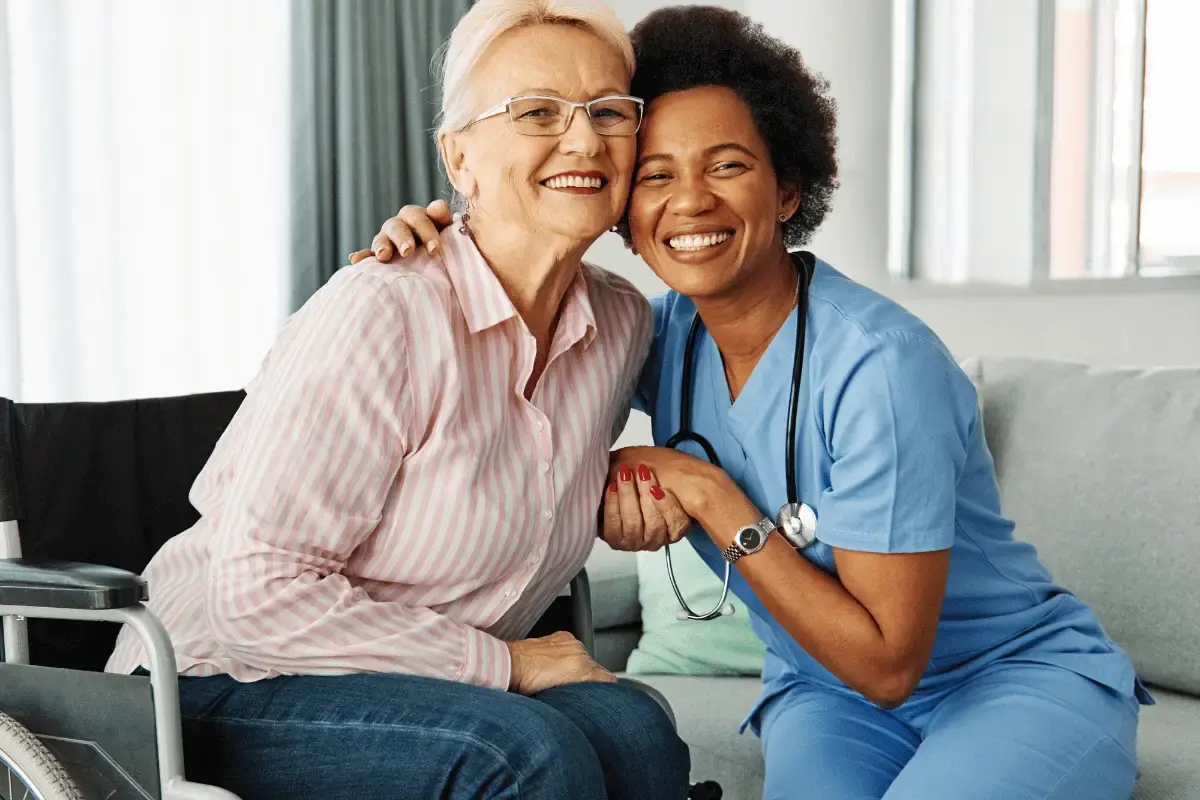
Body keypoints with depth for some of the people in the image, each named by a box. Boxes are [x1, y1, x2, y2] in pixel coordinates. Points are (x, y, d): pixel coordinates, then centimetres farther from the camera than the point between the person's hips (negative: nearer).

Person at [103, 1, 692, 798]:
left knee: (630, 727, -24)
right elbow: (259, 594, -23)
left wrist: (621, 500, 1)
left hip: (428, 687, 6)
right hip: (229, 693, -6)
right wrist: (503, 664, -19)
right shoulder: (379, 313, -21)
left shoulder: (624, 322, 2)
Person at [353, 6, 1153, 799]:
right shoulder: (664, 334, -6)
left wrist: (711, 496, -22)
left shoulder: (877, 363, -24)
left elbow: (886, 663, -21)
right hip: (830, 694, 3)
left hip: (1026, 676, -3)